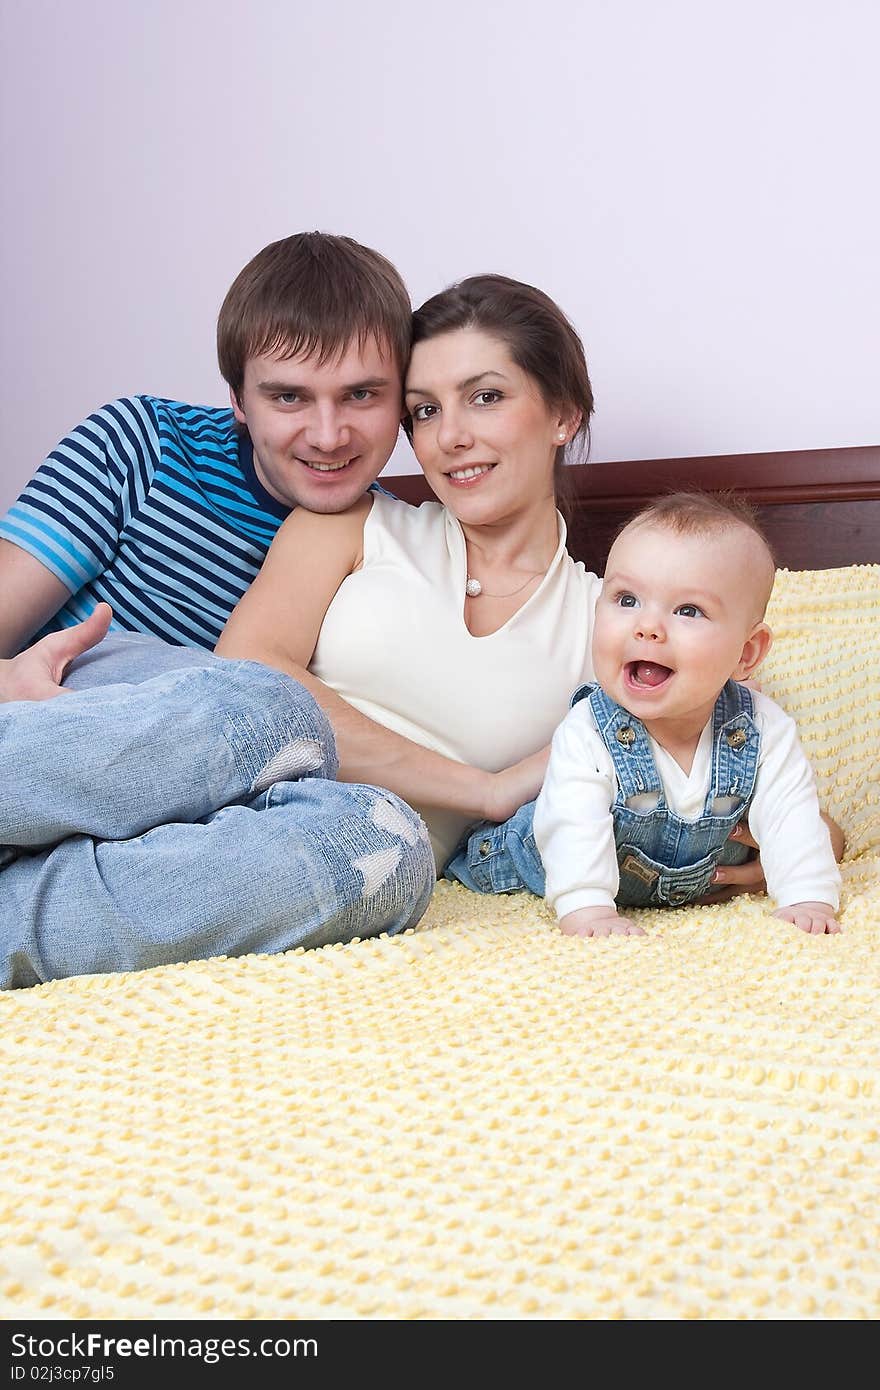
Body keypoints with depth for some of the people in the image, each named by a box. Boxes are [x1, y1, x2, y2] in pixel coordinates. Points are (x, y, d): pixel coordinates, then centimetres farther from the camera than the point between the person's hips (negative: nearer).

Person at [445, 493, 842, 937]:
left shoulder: (763, 730, -28)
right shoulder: (585, 734, -37)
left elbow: (791, 816, -25)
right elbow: (575, 829, -44)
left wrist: (808, 899, -37)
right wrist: (586, 909, -57)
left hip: (697, 882, 1)